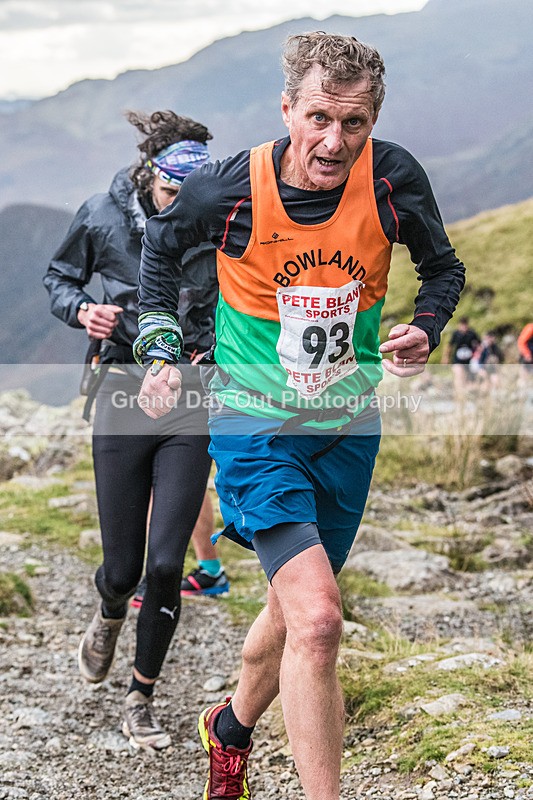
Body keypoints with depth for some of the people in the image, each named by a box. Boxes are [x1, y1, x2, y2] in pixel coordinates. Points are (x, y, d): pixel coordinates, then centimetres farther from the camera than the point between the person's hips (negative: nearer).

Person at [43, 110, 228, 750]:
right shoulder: (103, 216, -4)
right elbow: (60, 278, 11)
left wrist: (214, 353, -10)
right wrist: (83, 310, -10)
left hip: (191, 402, 0)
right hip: (124, 396, 0)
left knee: (166, 563, -8)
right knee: (123, 566, 2)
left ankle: (140, 703, 11)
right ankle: (109, 615, 41)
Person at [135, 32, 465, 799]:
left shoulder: (394, 177, -13)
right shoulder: (227, 188, -17)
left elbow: (444, 268, 6)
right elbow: (162, 242, 6)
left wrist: (424, 328, -13)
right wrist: (160, 346, 0)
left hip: (348, 427, 4)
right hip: (256, 424, -4)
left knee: (295, 610, 19)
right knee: (317, 620, -21)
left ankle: (232, 727, 48)